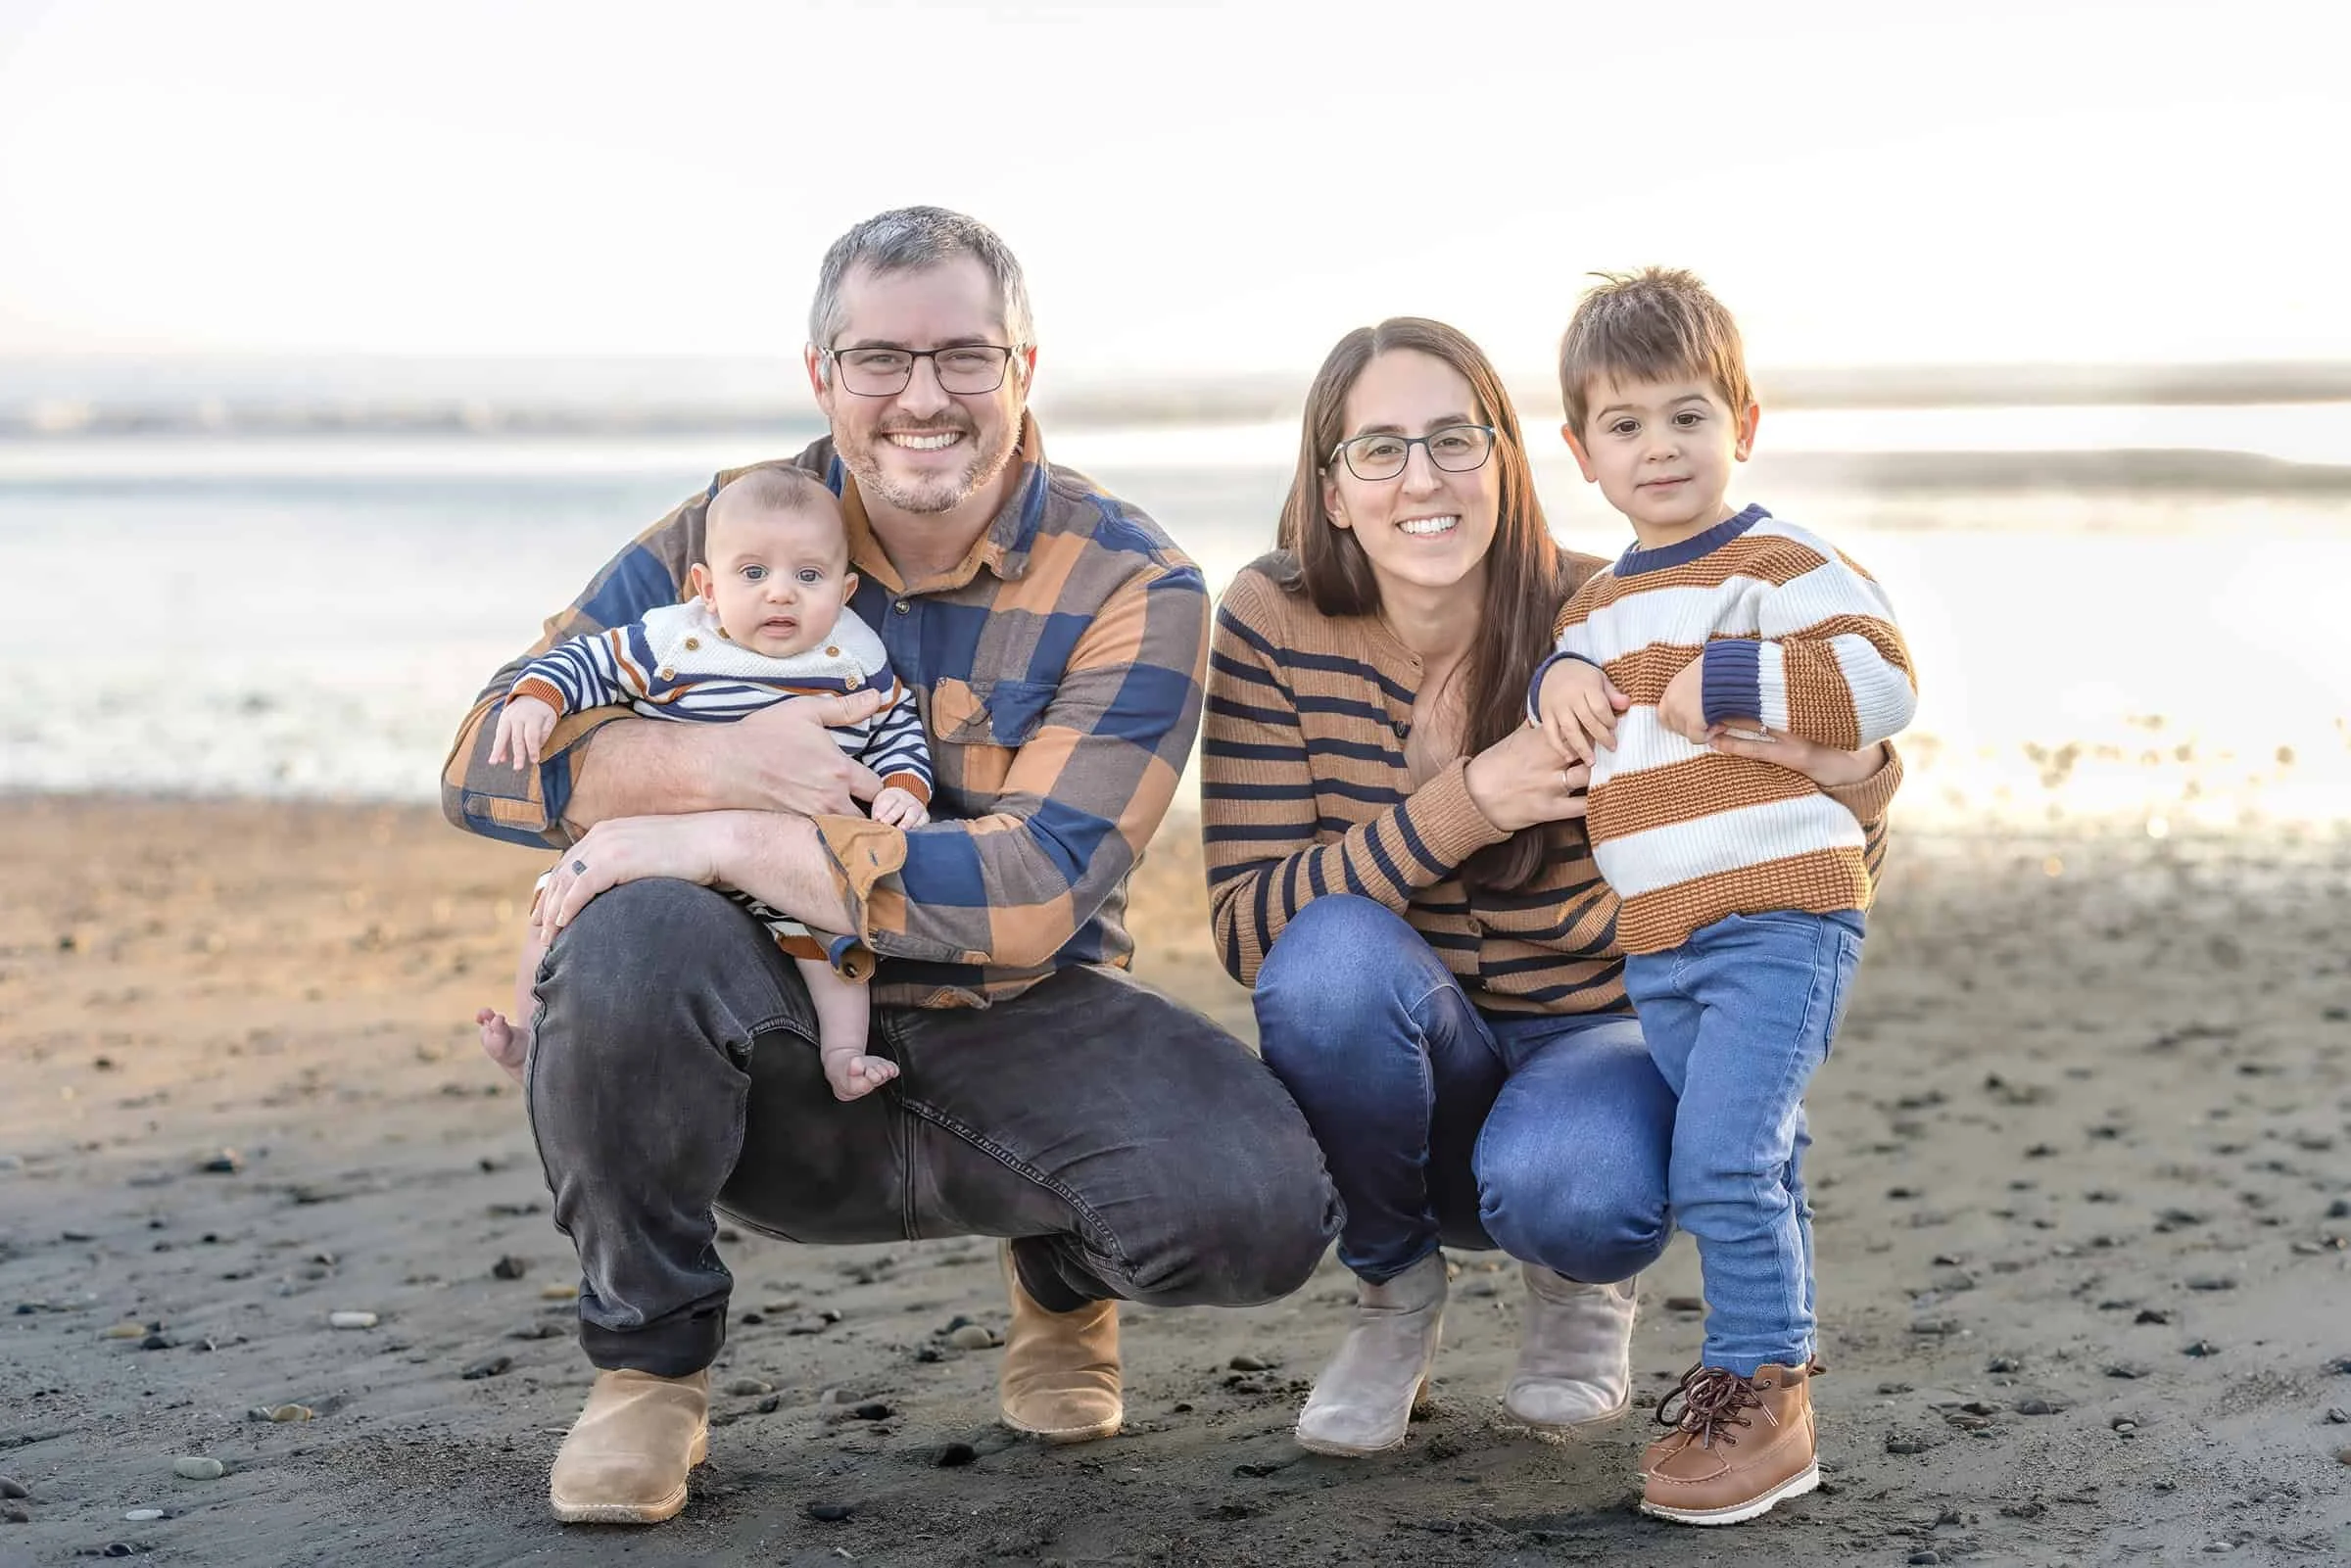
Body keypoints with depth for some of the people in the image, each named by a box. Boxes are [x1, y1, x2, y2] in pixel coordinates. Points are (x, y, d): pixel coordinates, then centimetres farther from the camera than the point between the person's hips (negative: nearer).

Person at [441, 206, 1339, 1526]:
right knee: (633, 935, -33)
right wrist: (723, 762, -22)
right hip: (778, 1054, 1)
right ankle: (649, 1362, -7)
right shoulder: (729, 533, -1)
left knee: (1259, 1213, -28)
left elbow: (1036, 893, -20)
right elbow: (486, 761, -4)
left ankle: (1066, 1278, 11)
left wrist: (732, 839, -26)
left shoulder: (1132, 589, -9)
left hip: (1017, 1035, -1)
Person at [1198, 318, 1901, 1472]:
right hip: (1389, 1072, 1)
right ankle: (1394, 1294, -4)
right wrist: (1464, 805, -30)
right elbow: (1247, 930, -17)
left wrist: (1854, 780, -31)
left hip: (1596, 1040, -1)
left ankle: (1580, 1291, 5)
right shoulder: (1274, 626, -13)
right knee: (1335, 953, -32)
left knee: (1567, 1191, -35)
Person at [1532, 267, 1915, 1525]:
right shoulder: (1596, 604, 17)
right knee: (1727, 1171, 15)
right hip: (1656, 943, 8)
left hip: (1779, 915, -8)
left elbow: (1883, 680, -18)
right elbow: (1570, 749, 28)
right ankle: (1753, 1372, 27)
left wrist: (1725, 678, -20)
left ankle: (1764, 1393, -6)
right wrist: (1556, 681, 6)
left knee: (1724, 1160, -15)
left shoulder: (1778, 565, -6)